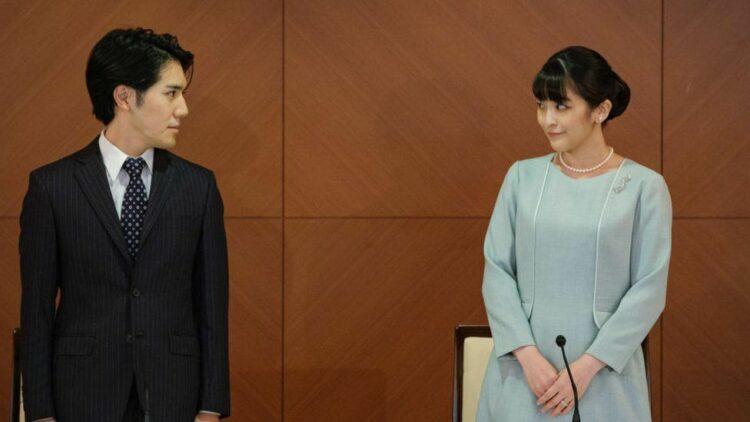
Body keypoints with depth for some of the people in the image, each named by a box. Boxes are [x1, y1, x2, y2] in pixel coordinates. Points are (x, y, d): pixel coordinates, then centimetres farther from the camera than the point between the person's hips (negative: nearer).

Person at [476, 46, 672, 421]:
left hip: (604, 372, -2)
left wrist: (586, 367, -12)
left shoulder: (644, 186, -4)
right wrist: (529, 356, -10)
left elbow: (649, 290, -6)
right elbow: (496, 270, 1)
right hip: (524, 368, 2)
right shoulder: (522, 176, 4)